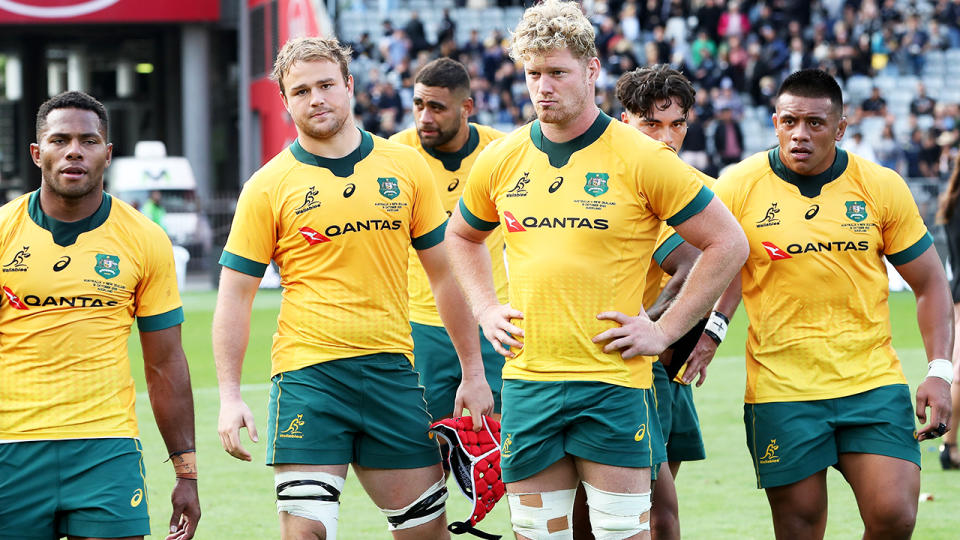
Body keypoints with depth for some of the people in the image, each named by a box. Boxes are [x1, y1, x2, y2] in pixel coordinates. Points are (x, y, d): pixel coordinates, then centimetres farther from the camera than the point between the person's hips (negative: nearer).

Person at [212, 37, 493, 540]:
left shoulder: (406, 167, 7)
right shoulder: (268, 187, -1)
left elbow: (445, 274, 14)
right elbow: (234, 295, 0)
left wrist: (473, 373, 12)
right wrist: (229, 397, -9)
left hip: (392, 368, 3)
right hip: (307, 373, -3)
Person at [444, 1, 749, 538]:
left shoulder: (642, 159, -6)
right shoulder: (500, 161, 7)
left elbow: (728, 243, -2)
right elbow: (462, 236, 28)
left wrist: (664, 331, -4)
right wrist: (487, 308, 13)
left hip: (614, 382, -4)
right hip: (528, 381, 4)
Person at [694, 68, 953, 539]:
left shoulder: (883, 187, 1)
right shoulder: (738, 188, -2)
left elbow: (930, 284, 8)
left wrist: (939, 372, -2)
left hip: (874, 382, 1)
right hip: (780, 390, -1)